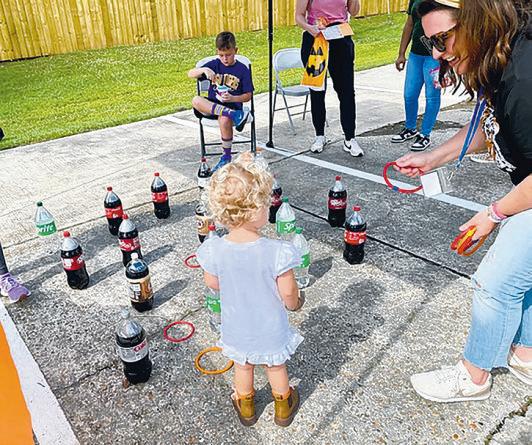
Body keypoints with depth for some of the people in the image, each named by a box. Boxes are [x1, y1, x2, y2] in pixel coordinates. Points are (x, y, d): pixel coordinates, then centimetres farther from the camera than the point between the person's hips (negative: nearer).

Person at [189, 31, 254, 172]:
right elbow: (190, 74, 1)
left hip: (233, 105, -3)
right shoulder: (214, 64, 8)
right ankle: (236, 115, -37)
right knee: (196, 101, -30)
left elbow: (248, 95, 0)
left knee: (224, 120, -38)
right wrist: (204, 70, -20)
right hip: (212, 105, 3)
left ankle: (226, 157, -16)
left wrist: (232, 99, -19)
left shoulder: (242, 69, 2)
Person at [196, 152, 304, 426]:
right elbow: (288, 294, -21)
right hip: (271, 329, -2)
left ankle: (245, 407, 57)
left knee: (243, 366, 30)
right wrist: (295, 303, 3)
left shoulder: (213, 250, -25)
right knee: (276, 366, 28)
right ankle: (283, 407, 54)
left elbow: (212, 284, -7)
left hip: (237, 328, 2)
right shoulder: (277, 252, -34)